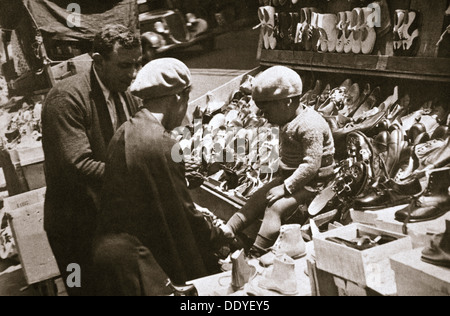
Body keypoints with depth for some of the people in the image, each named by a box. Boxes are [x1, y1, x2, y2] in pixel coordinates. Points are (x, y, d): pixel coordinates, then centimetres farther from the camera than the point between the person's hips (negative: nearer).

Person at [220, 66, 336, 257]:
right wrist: (281, 179, 8)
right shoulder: (287, 122, 7)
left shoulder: (310, 125, -23)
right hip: (289, 176, 10)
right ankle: (226, 231, -3)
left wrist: (285, 187, -26)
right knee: (256, 200, 0)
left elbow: (311, 165, -28)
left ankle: (256, 254, -22)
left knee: (276, 206, -22)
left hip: (311, 182, -9)